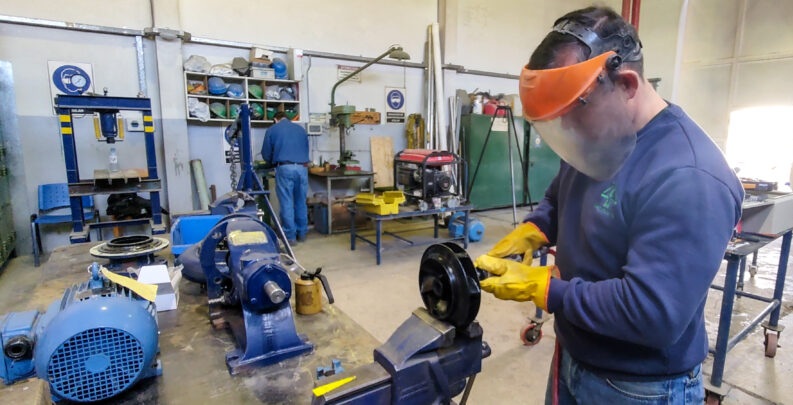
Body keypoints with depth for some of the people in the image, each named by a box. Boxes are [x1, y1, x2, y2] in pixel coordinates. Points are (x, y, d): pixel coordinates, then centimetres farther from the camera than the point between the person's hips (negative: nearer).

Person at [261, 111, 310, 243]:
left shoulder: (272, 130, 10)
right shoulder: (301, 129, 19)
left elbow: (266, 154, 13)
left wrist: (274, 163, 32)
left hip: (285, 168, -3)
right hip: (302, 168, 3)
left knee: (287, 203, 2)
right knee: (301, 202, 12)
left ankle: (290, 236, 6)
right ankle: (302, 233, 20)